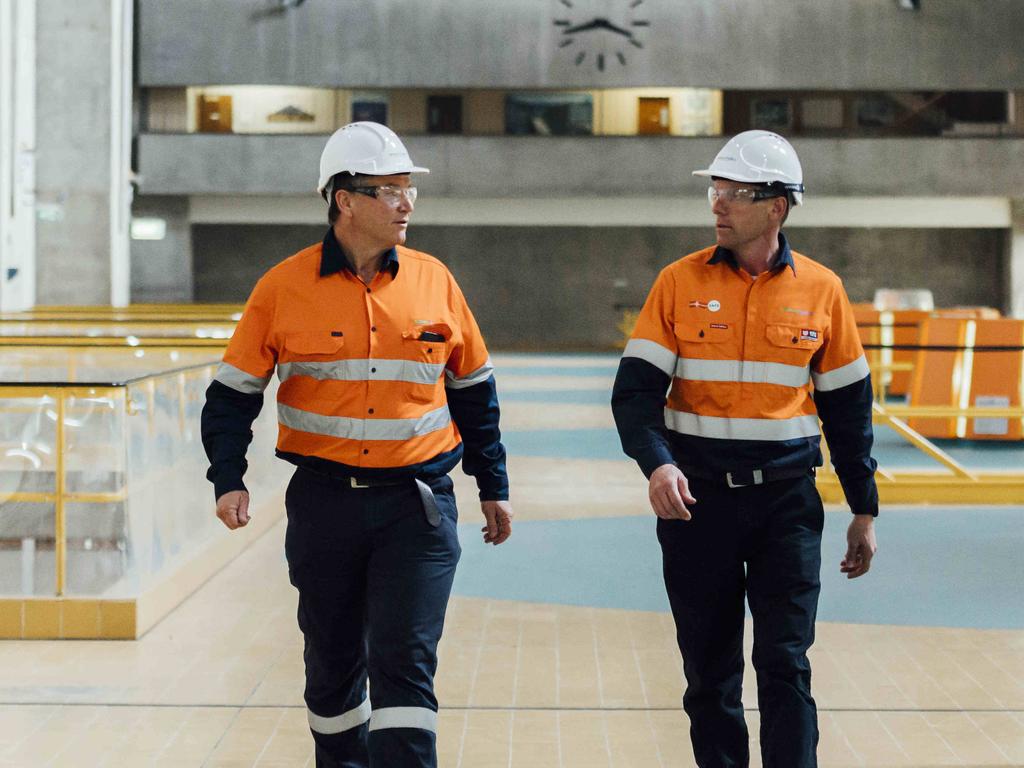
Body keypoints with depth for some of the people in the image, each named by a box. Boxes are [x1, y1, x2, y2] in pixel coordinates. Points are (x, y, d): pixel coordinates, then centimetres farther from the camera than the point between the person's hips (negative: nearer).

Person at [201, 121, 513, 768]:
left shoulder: (433, 280, 3)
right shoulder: (285, 288, -3)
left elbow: (474, 390, 13)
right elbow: (233, 393, 3)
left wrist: (494, 486, 15)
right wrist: (229, 481, -11)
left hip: (417, 502, 0)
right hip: (324, 501, 0)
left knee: (404, 660, -8)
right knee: (334, 662, 14)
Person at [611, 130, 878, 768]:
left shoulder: (822, 290, 2)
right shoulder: (680, 283, 0)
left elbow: (848, 406, 9)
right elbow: (635, 389, -5)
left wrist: (865, 510, 10)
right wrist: (657, 464, -23)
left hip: (786, 499, -1)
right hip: (697, 497, 1)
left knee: (785, 666, -4)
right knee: (710, 670, 8)